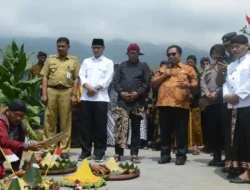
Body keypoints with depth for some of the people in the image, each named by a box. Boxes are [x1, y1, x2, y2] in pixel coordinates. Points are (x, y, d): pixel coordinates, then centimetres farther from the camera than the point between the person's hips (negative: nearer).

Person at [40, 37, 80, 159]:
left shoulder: (74, 60, 10)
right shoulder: (50, 59, 14)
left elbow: (76, 79, 6)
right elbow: (45, 77, 10)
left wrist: (74, 95, -4)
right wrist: (44, 94, 0)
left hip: (66, 92, -1)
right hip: (51, 91, 2)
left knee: (66, 122, 1)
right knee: (49, 120, 2)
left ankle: (64, 149, 7)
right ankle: (49, 147, 10)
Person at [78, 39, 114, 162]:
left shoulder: (108, 62, 9)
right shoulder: (86, 61, 17)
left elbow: (108, 79, -3)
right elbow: (82, 76, 5)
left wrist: (95, 89, -11)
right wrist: (88, 87, -13)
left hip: (101, 98, -3)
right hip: (86, 97, 3)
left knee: (100, 126, -1)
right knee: (85, 125, 4)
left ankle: (99, 152, 6)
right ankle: (85, 151, 13)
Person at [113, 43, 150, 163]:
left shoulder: (144, 66, 9)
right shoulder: (121, 66, 13)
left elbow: (147, 83, 0)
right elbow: (115, 82, 5)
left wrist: (138, 93, -14)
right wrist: (121, 92, -11)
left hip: (138, 103, 0)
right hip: (122, 101, 1)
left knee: (136, 129, 5)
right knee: (120, 128, -3)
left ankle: (134, 154, 9)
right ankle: (118, 153, 3)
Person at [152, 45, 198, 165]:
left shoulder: (188, 69, 10)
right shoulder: (162, 69, 19)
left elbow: (195, 84, 5)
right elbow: (153, 84, 14)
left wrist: (189, 85, -17)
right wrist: (164, 75, 0)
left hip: (181, 105, -3)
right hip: (164, 104, 3)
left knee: (181, 132, 0)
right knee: (165, 131, 6)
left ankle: (181, 155, 8)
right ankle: (165, 155, 15)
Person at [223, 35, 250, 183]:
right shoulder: (231, 66, 24)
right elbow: (227, 83, 18)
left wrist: (237, 95, -15)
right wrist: (227, 95, -2)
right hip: (233, 106, 7)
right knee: (236, 139, 7)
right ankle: (237, 166, 14)